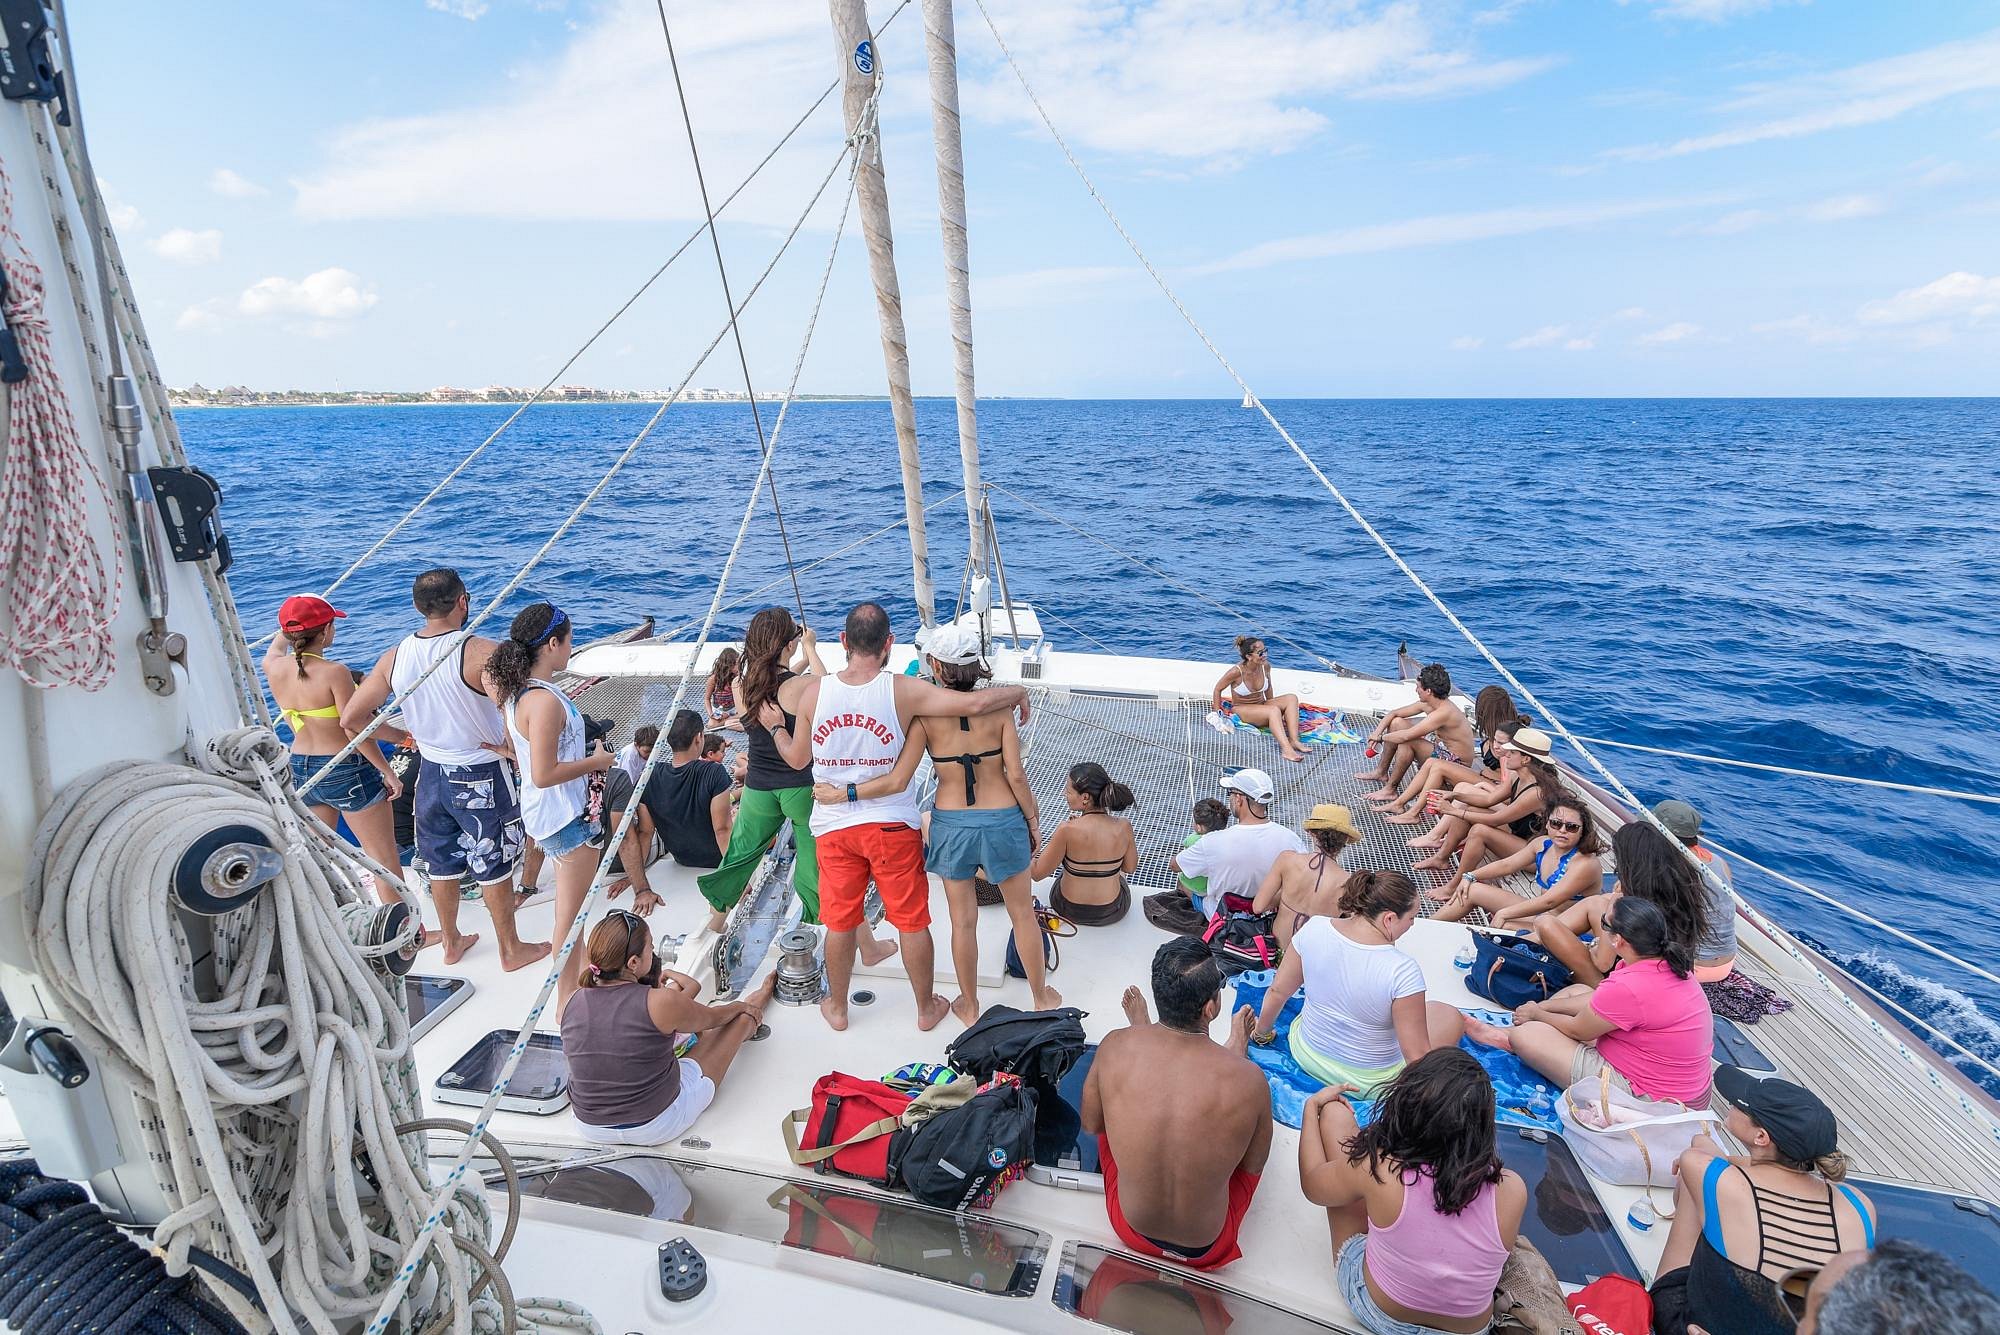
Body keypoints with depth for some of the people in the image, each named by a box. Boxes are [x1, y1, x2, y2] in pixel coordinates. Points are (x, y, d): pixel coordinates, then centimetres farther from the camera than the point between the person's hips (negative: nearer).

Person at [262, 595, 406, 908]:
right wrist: (388, 772, -12)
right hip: (345, 770, -7)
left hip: (300, 768, 7)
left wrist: (288, 629, 43)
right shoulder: (335, 672, -21)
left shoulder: (275, 669, -2)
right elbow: (356, 730, -20)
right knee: (385, 859, 5)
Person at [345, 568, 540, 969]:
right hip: (482, 777, -5)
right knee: (494, 867, 10)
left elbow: (350, 718, 1)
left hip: (431, 772, 6)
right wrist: (507, 746, -19)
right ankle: (511, 950, 26)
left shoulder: (394, 658, -5)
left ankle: (451, 943, 41)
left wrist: (400, 736, 13)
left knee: (442, 863, 22)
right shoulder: (479, 651, -24)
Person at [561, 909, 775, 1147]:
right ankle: (756, 1003, 48)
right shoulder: (661, 1003, -25)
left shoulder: (575, 1003, -11)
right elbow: (713, 1018, -3)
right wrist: (742, 1006, 18)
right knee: (740, 1016, 13)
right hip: (656, 1128, -5)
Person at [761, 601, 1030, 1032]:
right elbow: (975, 703, -24)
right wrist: (1019, 692, -4)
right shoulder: (903, 690, -17)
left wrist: (776, 726, 27)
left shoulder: (812, 692, -7)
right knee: (912, 922, 15)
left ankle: (836, 1007, 39)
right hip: (892, 825, -3)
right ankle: (927, 1008, 32)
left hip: (834, 827, 3)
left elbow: (796, 758, 6)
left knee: (839, 923, 19)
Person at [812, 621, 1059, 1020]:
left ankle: (969, 1006, 35)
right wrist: (1032, 819, 4)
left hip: (951, 825, 0)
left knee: (963, 921, 18)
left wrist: (841, 793, -5)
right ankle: (1042, 997, 37)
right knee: (1023, 914, 20)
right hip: (1002, 820, 0)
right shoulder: (998, 707, -11)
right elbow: (1016, 775, -11)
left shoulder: (924, 712, -13)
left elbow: (897, 781, -16)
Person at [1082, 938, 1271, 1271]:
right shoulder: (1249, 1079, -28)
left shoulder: (1116, 1047, -24)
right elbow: (1253, 1166, -7)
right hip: (1207, 1248, -1)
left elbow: (1091, 1124, -4)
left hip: (1131, 1230, 1)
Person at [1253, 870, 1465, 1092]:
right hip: (1368, 1082, -5)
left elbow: (1277, 991, -6)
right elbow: (1417, 1056, -25)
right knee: (1450, 1017, 13)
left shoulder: (1314, 928, -19)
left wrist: (1262, 1033, 12)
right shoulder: (1403, 972, -32)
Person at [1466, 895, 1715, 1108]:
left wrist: (1537, 1014, 6)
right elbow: (1598, 1001, 9)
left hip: (1646, 1096, -9)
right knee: (1577, 991, 16)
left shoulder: (1628, 988, -33)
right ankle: (1506, 1034, 22)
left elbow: (1577, 1031, -13)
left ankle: (1508, 1037, 26)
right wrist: (1543, 1007, 12)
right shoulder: (1668, 961, -5)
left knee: (1527, 1033, -7)